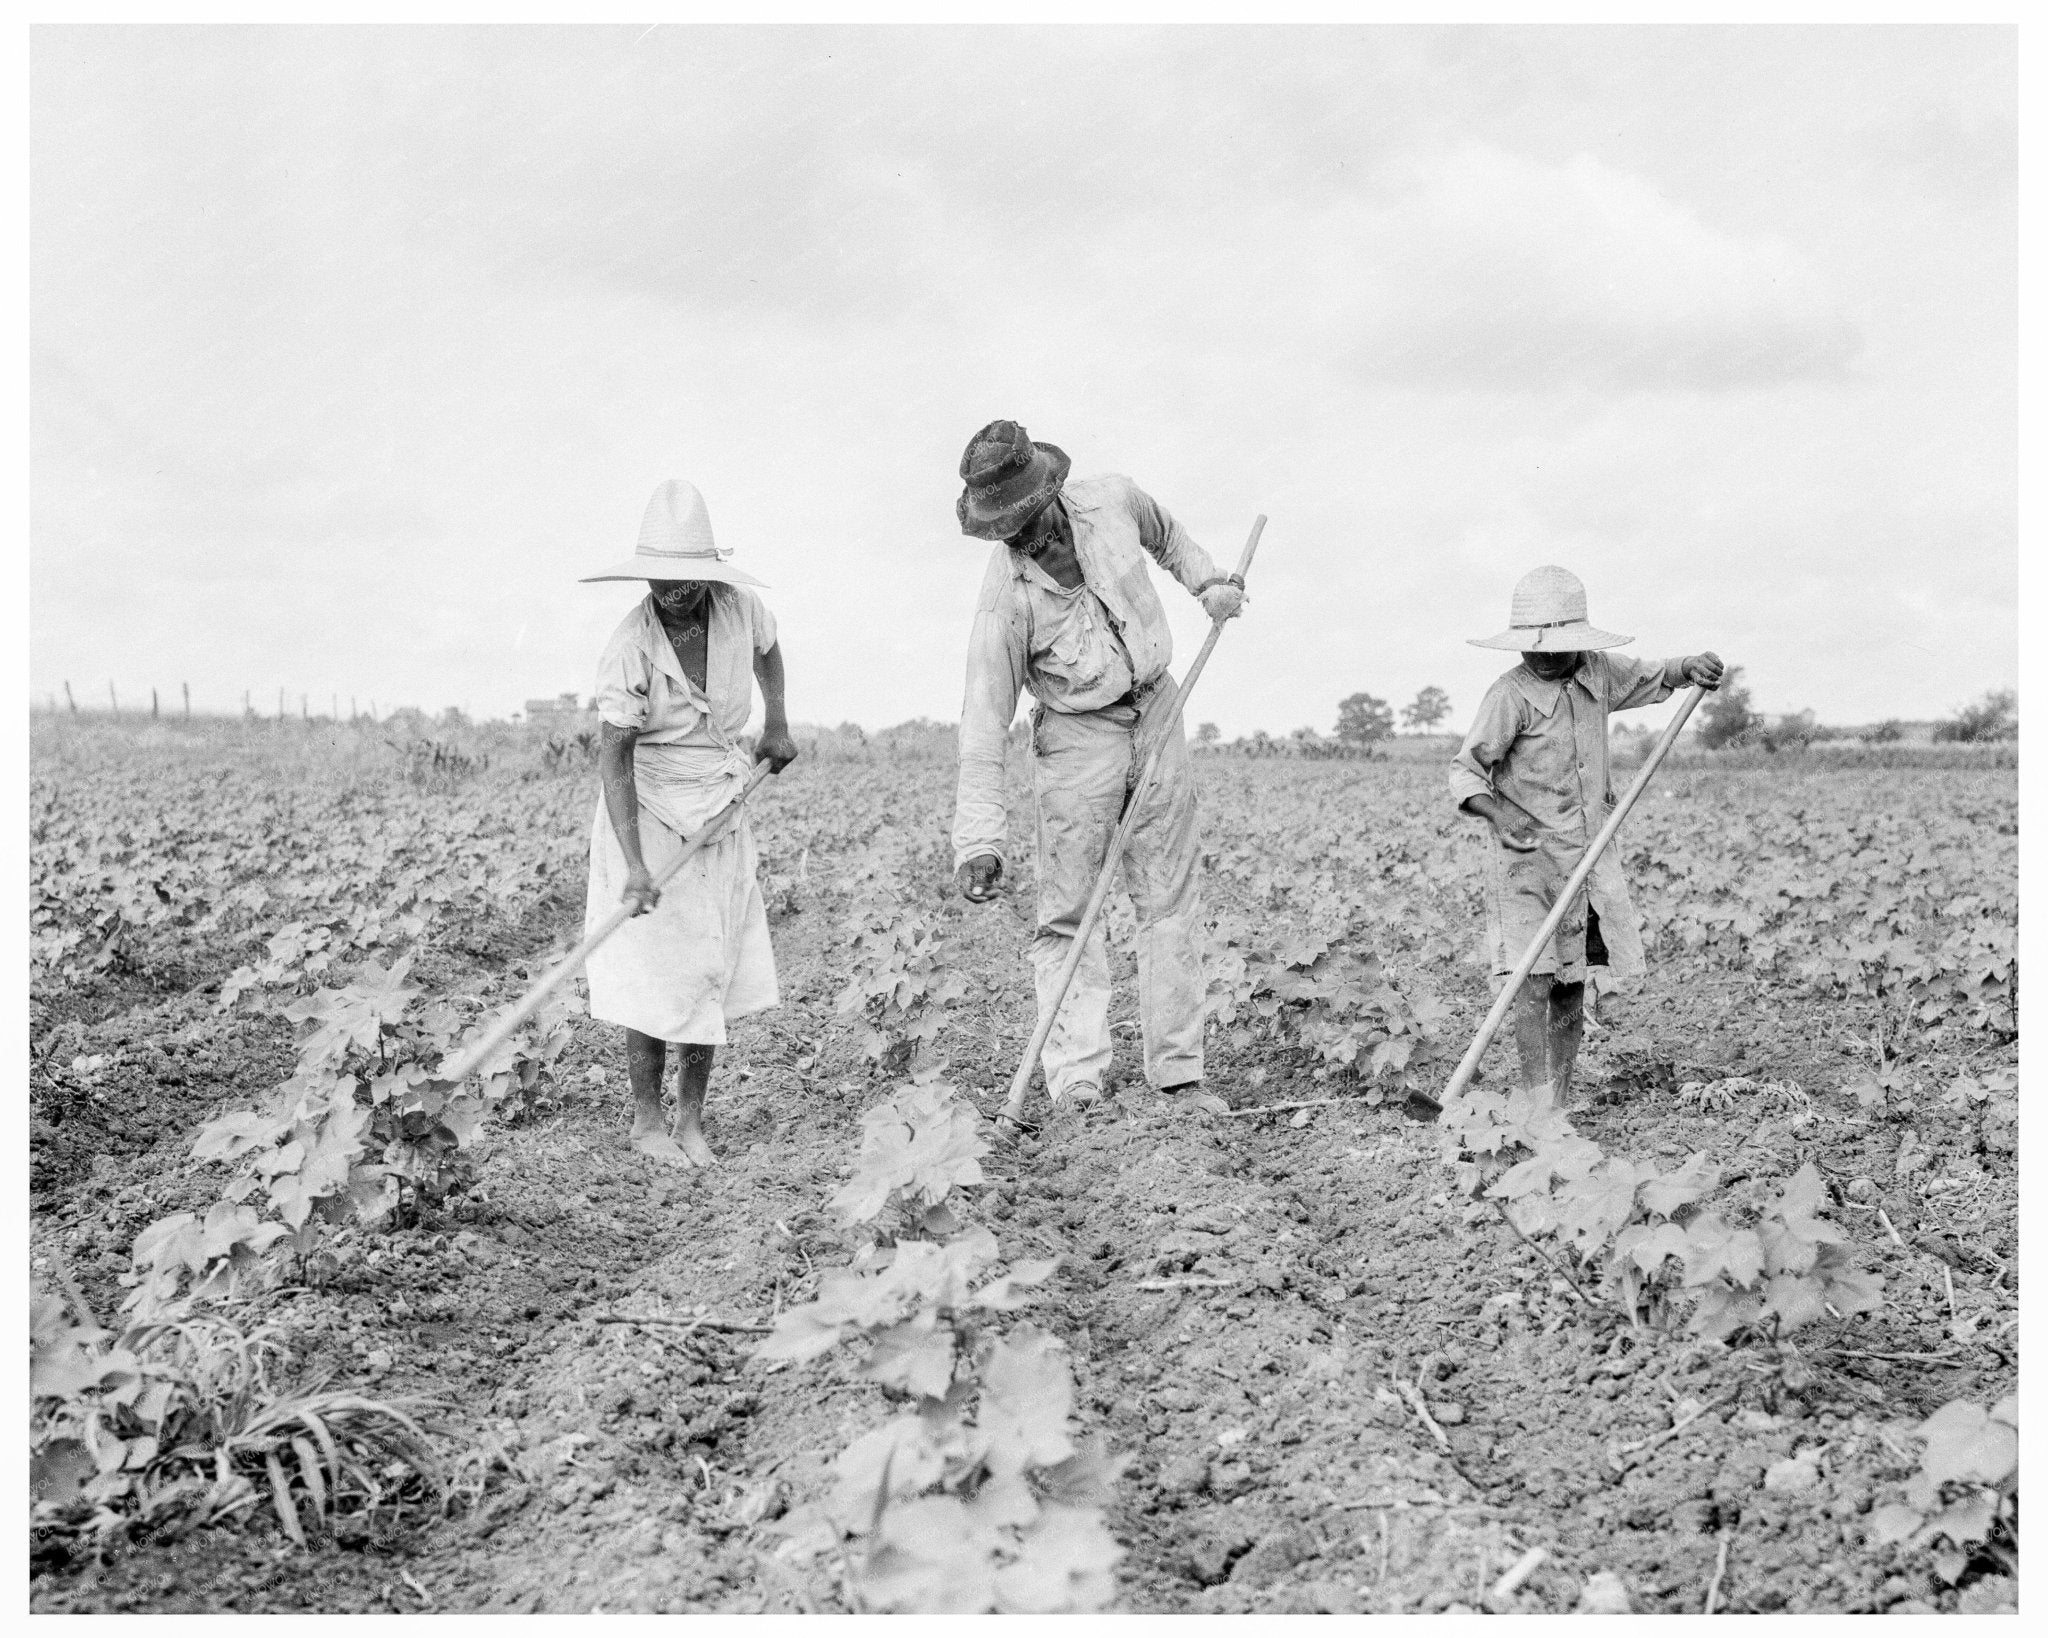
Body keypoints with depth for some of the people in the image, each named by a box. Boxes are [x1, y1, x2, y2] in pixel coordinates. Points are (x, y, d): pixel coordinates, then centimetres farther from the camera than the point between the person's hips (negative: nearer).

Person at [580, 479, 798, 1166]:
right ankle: (646, 1121, 12)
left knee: (711, 969, 5)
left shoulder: (737, 608, -9)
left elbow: (767, 647, 19)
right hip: (648, 816, -5)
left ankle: (691, 1121, 15)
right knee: (657, 973, -4)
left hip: (721, 812, 5)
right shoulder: (630, 650, -23)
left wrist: (777, 725, 17)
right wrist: (634, 867, -34)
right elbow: (614, 759, -26)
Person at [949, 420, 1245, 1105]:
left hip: (1156, 714, 4)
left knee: (1171, 902, 5)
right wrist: (979, 839, -24)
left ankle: (1178, 1075, 12)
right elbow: (985, 719, -20)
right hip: (1076, 737, -4)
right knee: (1068, 915, -7)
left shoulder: (1113, 501, -9)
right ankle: (1076, 1087, -5)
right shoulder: (1005, 593, -19)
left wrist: (1208, 581, 3)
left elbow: (1166, 536, 19)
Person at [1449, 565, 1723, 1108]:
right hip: (1528, 855, -6)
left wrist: (1690, 668, 4)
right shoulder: (1511, 694, -12)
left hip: (1592, 851, 6)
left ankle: (1563, 1101, 18)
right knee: (1534, 984, -12)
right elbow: (1464, 771, -13)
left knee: (1572, 984, 10)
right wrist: (1499, 810, -31)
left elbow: (1651, 677, 25)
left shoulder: (1598, 673, 5)